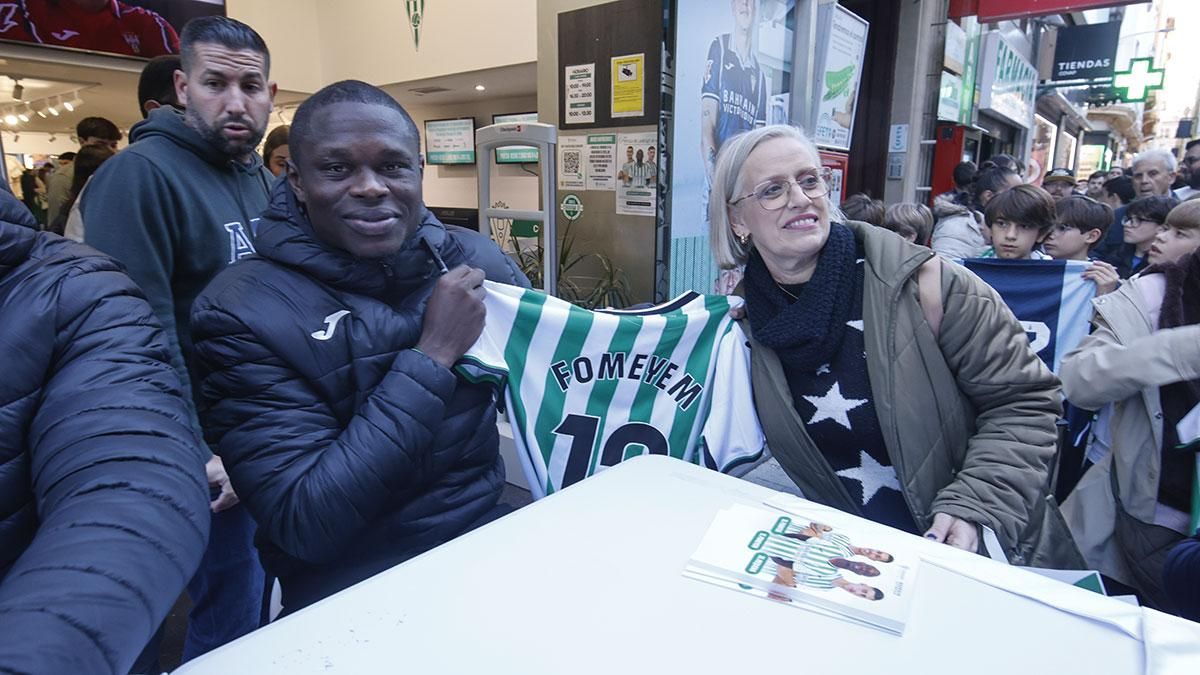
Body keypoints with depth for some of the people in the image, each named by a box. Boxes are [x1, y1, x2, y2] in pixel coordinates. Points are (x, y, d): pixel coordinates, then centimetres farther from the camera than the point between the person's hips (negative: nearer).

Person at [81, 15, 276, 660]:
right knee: (232, 619, 9)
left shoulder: (265, 181, 9)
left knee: (268, 598, 22)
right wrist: (198, 459, -21)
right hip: (217, 463, -7)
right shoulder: (139, 175, -16)